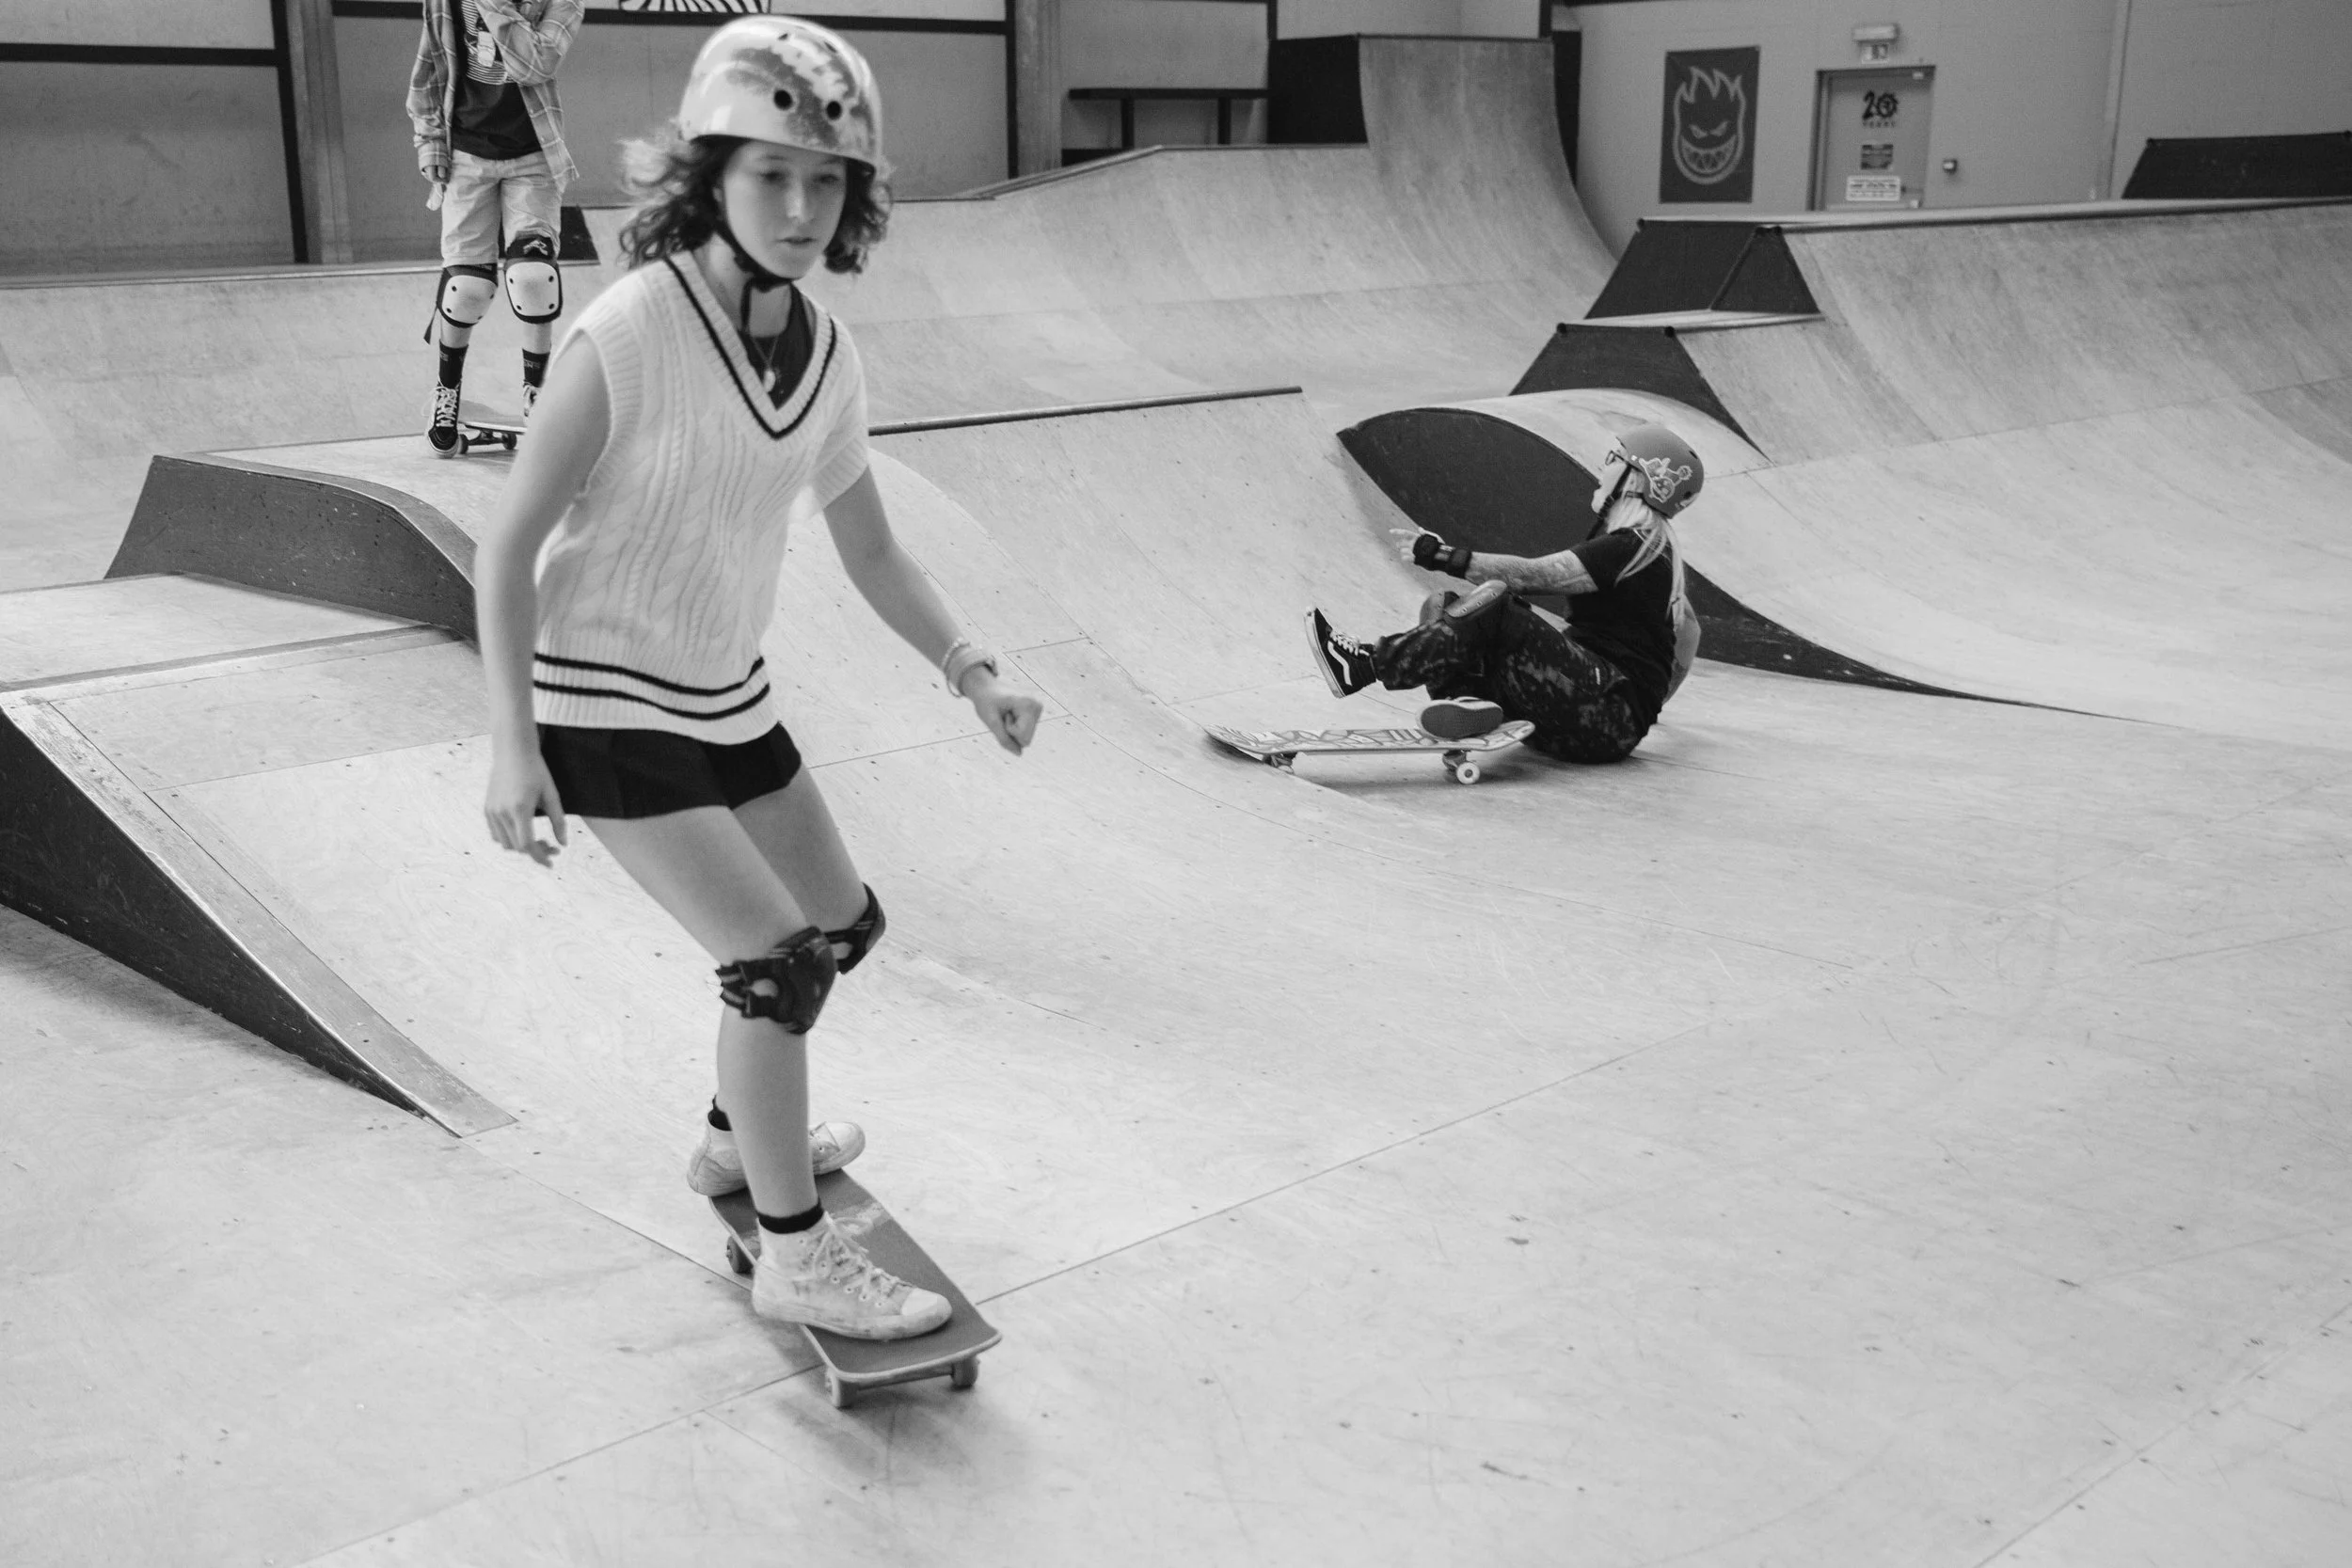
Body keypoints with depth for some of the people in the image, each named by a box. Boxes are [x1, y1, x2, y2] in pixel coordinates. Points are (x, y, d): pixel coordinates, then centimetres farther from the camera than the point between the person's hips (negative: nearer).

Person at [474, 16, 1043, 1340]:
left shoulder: (829, 358, -4)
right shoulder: (628, 337, -24)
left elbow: (872, 551, 7)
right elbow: (510, 548, -18)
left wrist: (971, 671, -6)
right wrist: (512, 743, -23)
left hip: (728, 694, 8)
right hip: (604, 704, -7)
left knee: (844, 925, 18)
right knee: (776, 956, -14)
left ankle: (742, 1136, 43)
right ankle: (796, 1256, 4)